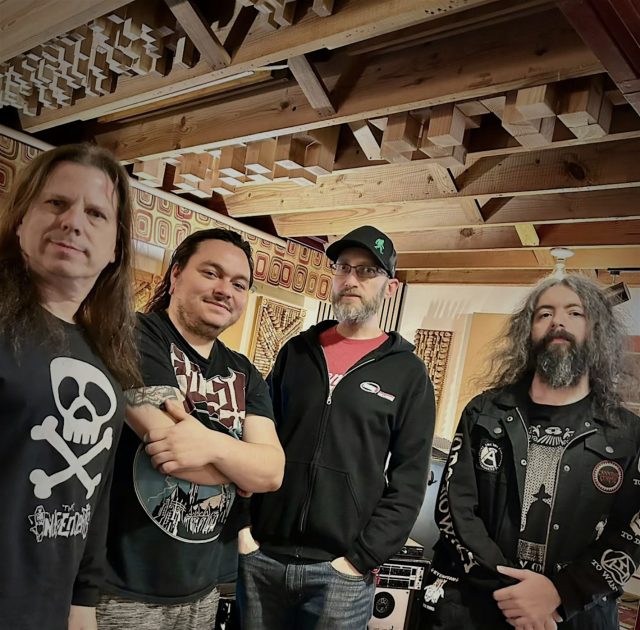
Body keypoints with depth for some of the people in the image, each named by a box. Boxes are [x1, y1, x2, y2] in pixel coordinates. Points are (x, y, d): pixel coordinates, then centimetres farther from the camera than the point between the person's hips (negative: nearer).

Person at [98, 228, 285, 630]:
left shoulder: (244, 374, 7)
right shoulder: (134, 338, -15)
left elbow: (274, 470, -7)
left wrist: (214, 445, -25)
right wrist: (246, 467, -5)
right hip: (120, 588, -6)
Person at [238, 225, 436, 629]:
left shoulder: (408, 373, -1)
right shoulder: (297, 351, 8)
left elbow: (408, 481, -4)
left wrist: (362, 557, -10)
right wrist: (243, 524, 0)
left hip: (339, 569, -3)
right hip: (261, 557, 3)